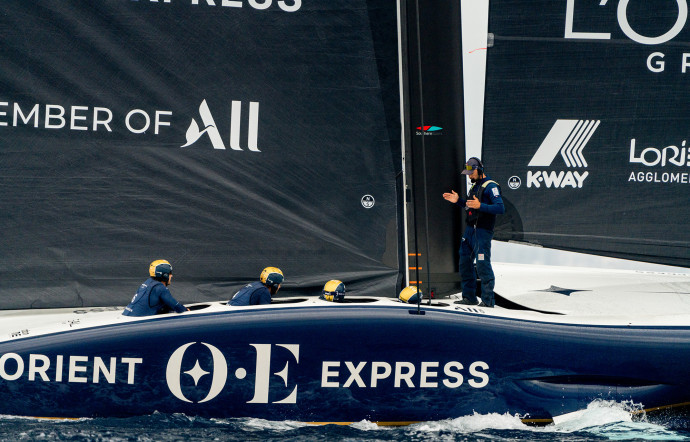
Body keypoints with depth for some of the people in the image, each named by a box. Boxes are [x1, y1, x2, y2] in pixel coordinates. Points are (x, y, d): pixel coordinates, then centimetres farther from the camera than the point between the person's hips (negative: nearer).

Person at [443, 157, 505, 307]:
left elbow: (500, 208, -21)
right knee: (465, 263, 11)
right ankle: (469, 297, 21)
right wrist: (458, 201, 15)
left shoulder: (491, 187, -11)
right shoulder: (475, 186, 17)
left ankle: (488, 300, -5)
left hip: (483, 232, -9)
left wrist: (480, 206, -30)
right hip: (470, 230, 9)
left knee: (483, 265, -10)